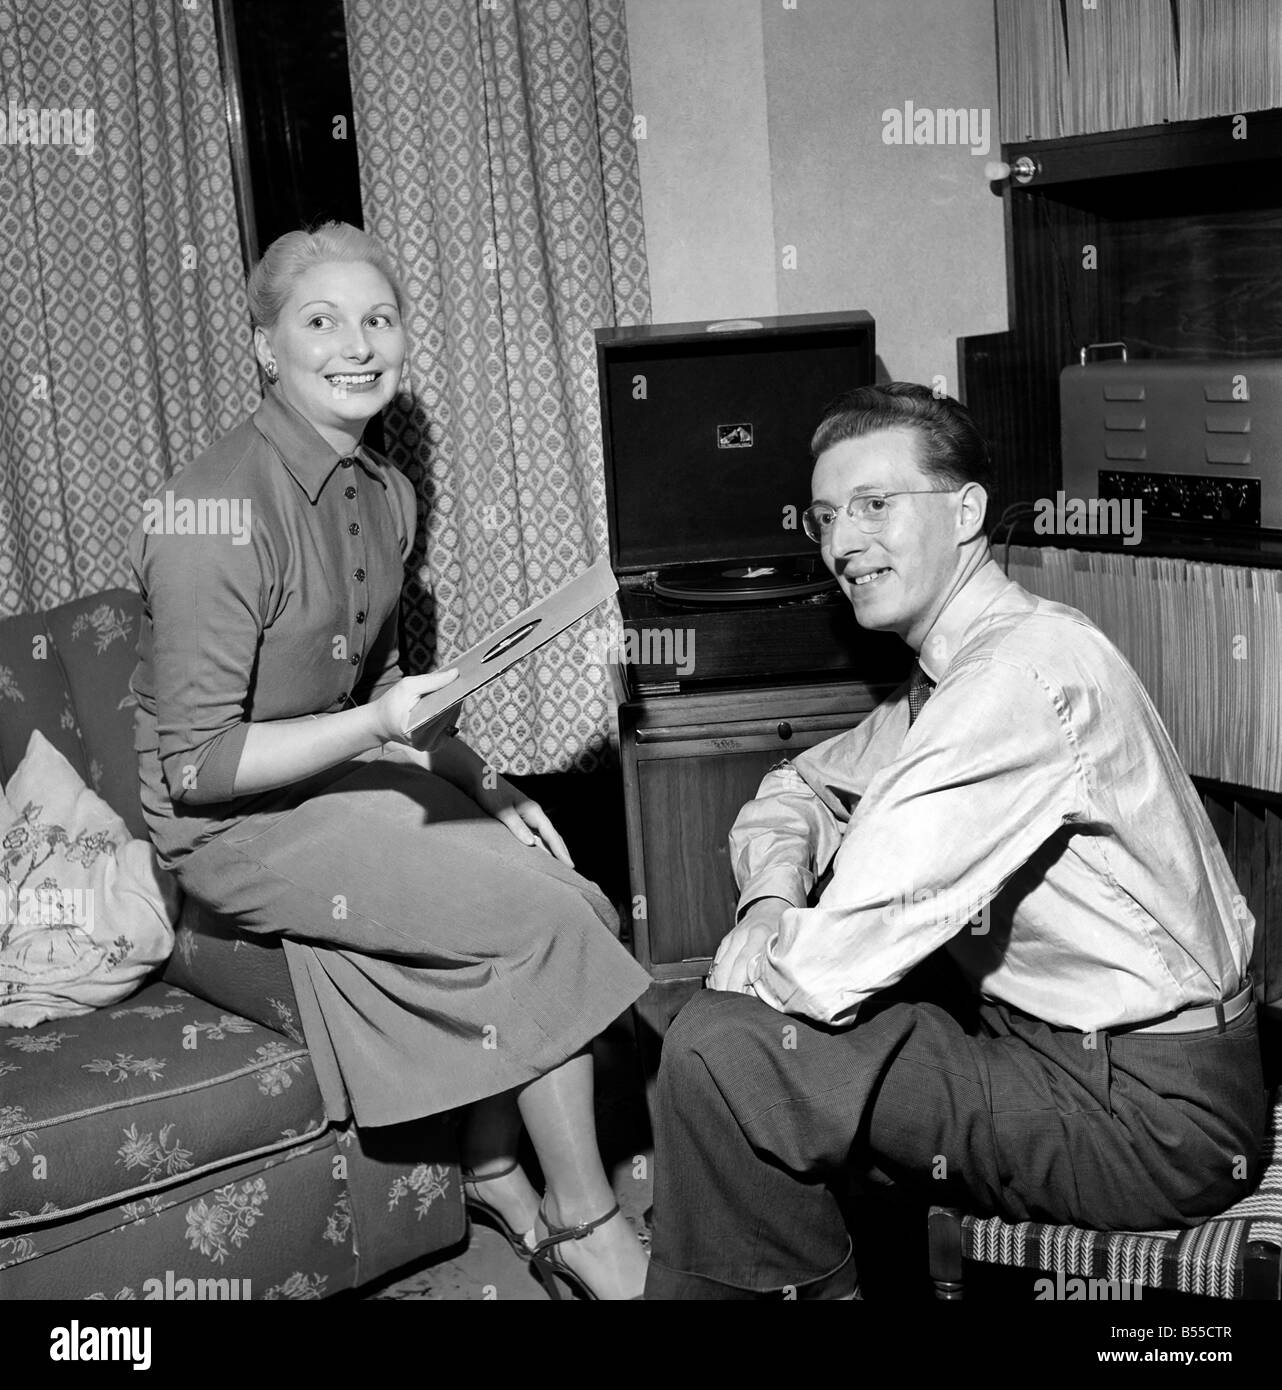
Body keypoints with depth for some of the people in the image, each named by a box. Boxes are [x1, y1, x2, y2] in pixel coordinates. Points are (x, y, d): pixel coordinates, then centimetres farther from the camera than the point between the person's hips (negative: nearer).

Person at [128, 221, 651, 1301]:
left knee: (579, 908, -10)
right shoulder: (221, 511, -21)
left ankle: (497, 1174, 8)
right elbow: (195, 764, -20)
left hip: (346, 770, 8)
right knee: (545, 918, -17)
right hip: (236, 823, -8)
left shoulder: (384, 491, 5)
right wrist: (374, 726, -28)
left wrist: (485, 786, 3)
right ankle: (588, 1231, 0)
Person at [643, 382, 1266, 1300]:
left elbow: (833, 969, -28)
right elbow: (799, 788, 20)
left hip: (1155, 1119, -10)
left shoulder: (1030, 670, -23)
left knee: (719, 1054, -17)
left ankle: (807, 1282, 9)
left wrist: (754, 953, -6)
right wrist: (773, 899, -2)